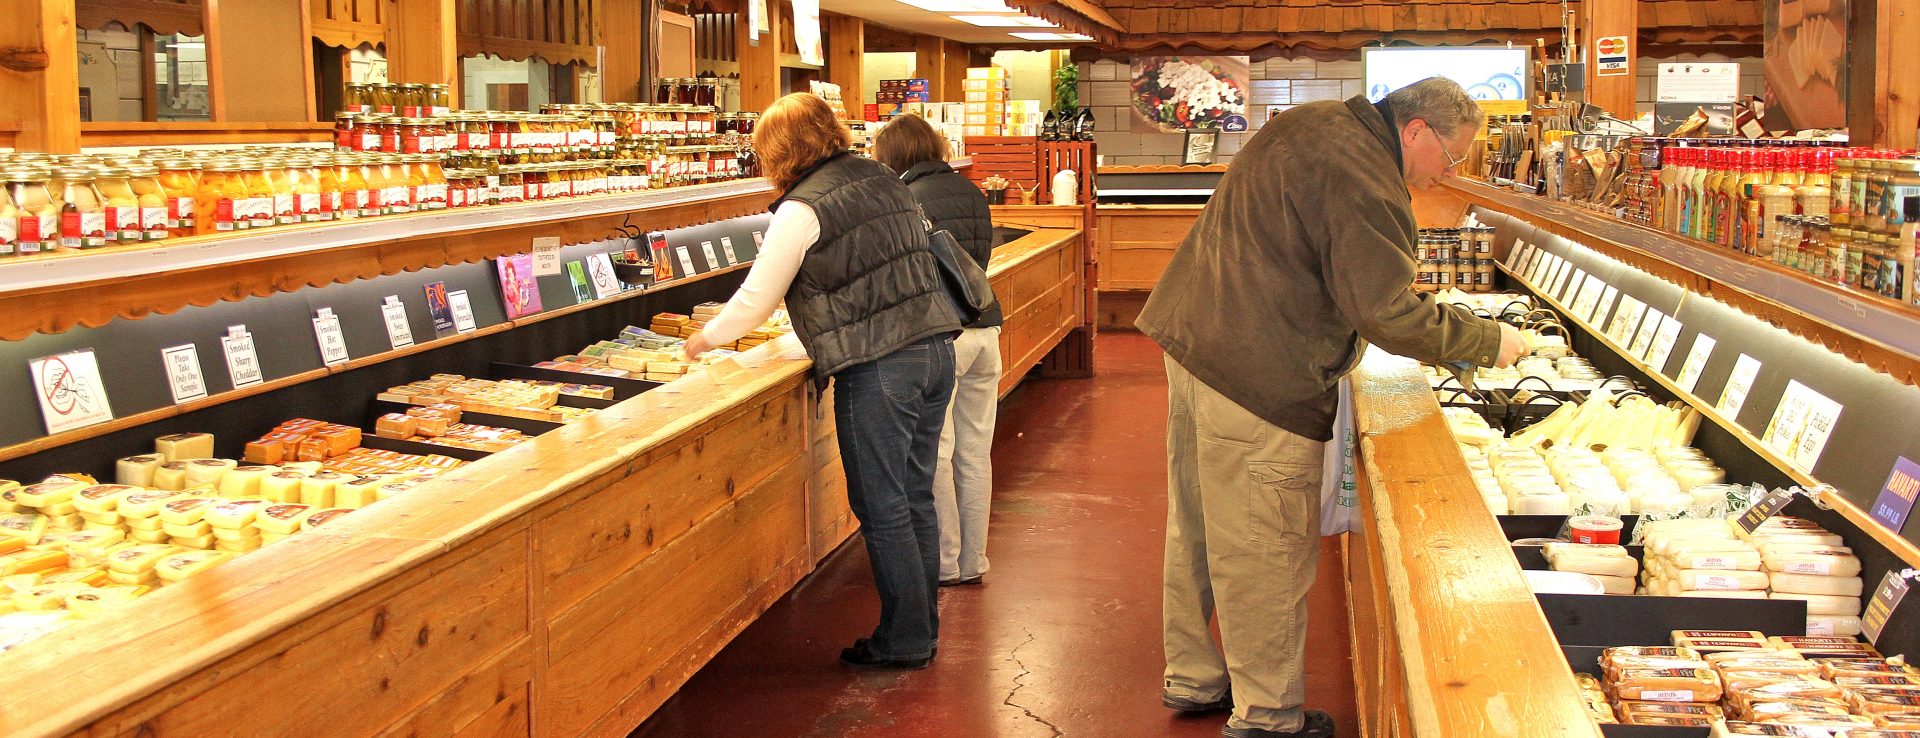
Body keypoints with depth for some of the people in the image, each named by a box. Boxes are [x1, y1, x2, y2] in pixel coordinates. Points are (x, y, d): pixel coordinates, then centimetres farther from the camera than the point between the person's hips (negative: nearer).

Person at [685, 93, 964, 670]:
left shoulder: (802, 209, -8)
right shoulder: (883, 180, 15)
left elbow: (755, 301, -2)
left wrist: (705, 339, 16)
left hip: (875, 368, -8)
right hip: (934, 349, 8)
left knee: (883, 510, 1)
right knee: (915, 499, 14)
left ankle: (904, 641, 8)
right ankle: (923, 629, 21)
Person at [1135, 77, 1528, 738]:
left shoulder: (1318, 124, 12)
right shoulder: (1361, 176, -20)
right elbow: (1388, 313, -22)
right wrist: (1489, 343, -9)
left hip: (1194, 339, 11)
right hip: (1258, 379, -11)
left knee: (1198, 528, 20)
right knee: (1266, 553, 2)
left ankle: (1192, 677, 34)